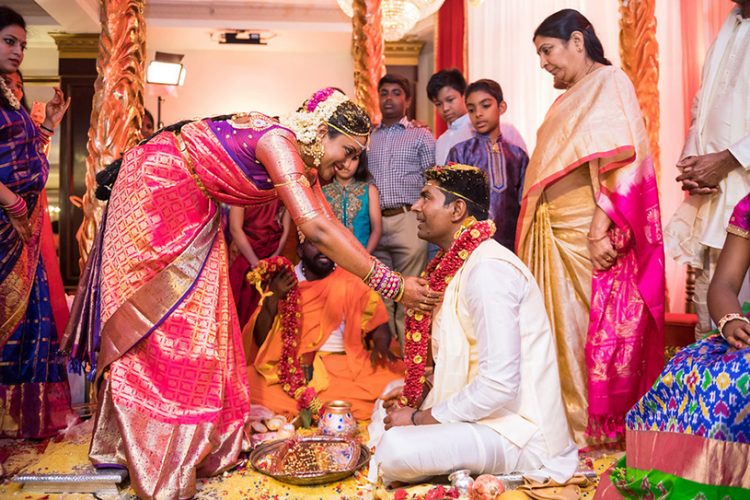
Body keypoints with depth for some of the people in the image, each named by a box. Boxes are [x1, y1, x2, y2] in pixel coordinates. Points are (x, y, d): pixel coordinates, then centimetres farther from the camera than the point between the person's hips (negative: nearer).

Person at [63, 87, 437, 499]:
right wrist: (391, 285, -38)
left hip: (194, 207, 9)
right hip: (154, 185, -9)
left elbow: (328, 227, -2)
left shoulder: (305, 162, -2)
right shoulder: (279, 141, -29)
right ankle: (154, 464, 4)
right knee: (149, 315, -5)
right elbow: (316, 229, -40)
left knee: (196, 319, 8)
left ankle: (197, 444, 18)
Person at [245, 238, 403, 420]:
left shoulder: (351, 282, 8)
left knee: (395, 379, -25)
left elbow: (377, 320, 4)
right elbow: (260, 340, 2)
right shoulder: (283, 284, 7)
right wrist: (273, 297, -12)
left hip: (346, 366, 1)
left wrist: (381, 346, -18)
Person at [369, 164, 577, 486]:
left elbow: (500, 385, -26)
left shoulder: (488, 269, -21)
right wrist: (422, 389, 5)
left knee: (396, 450, -29)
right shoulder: (458, 264, 7)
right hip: (486, 411, 10)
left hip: (518, 433, -9)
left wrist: (418, 419, -16)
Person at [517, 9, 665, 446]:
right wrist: (538, 233, 11)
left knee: (592, 325, -1)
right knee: (560, 323, 9)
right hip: (557, 232, 8)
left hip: (588, 233, -8)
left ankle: (596, 423, 11)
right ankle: (559, 418, 19)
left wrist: (601, 228, -23)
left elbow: (617, 157, -15)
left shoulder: (608, 82, -3)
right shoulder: (572, 95, 21)